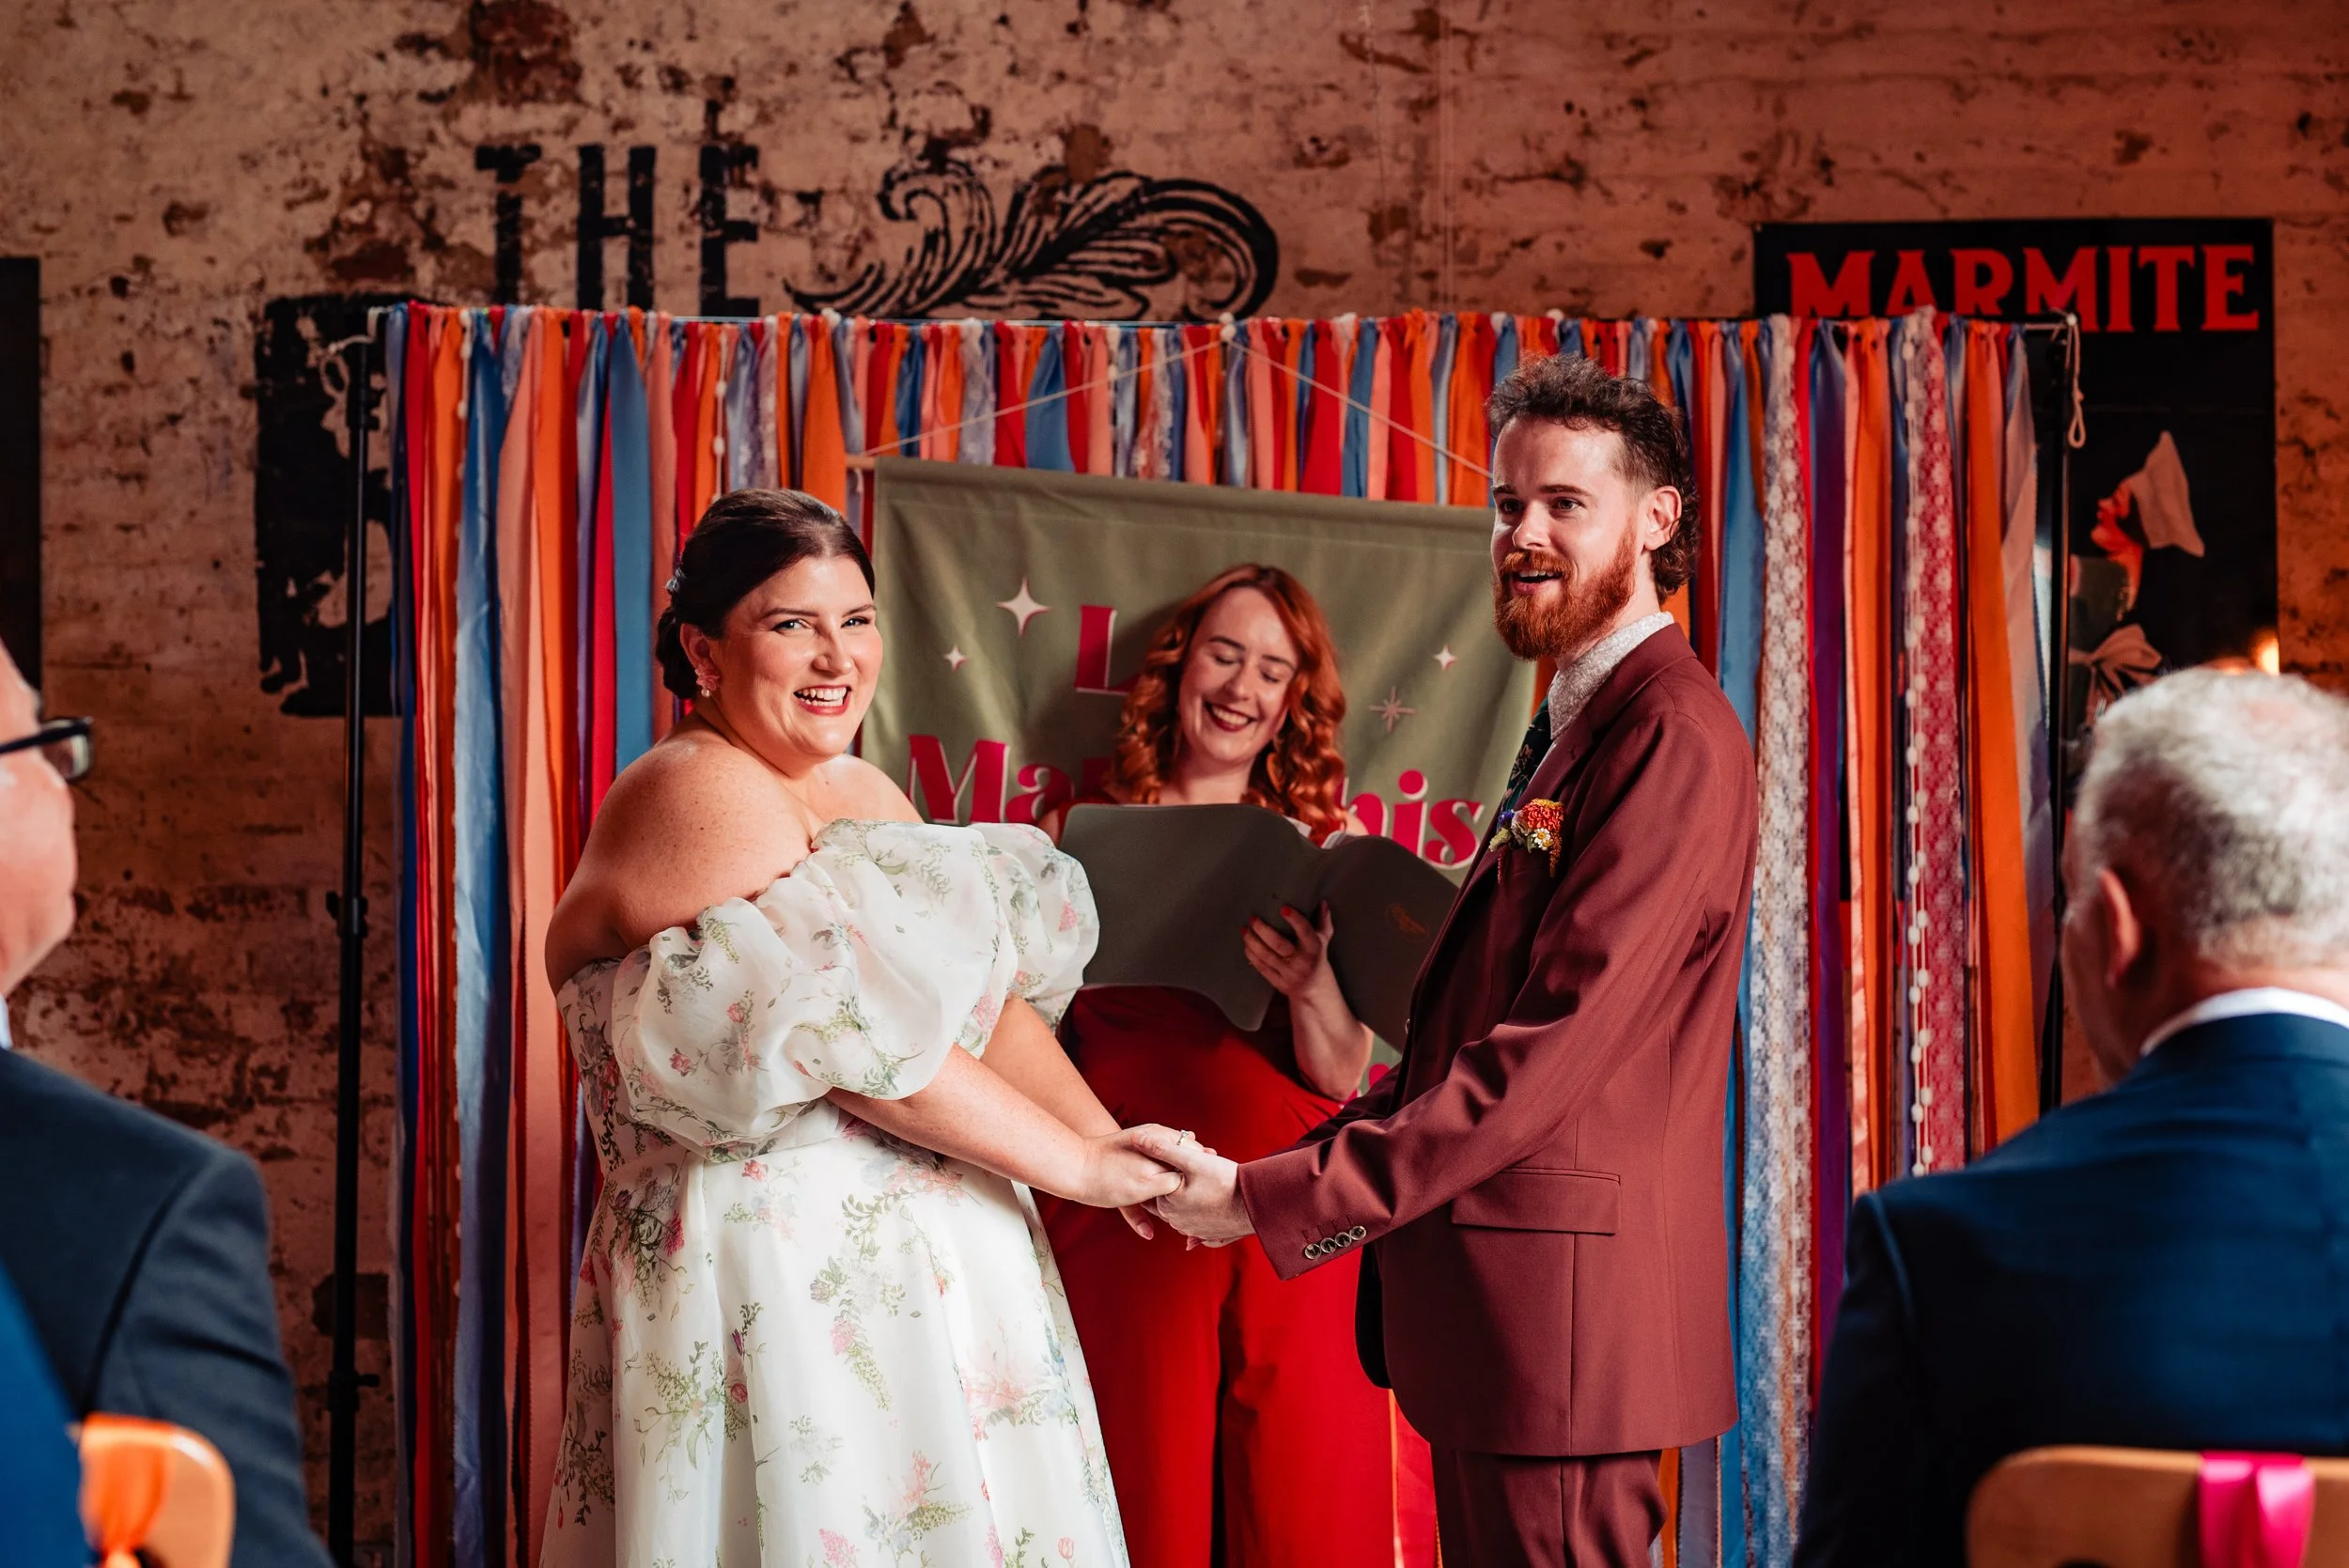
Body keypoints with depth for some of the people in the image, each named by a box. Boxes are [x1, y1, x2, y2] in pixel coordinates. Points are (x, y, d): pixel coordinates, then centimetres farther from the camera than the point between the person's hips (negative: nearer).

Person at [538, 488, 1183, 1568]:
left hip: (927, 1263, 9)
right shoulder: (695, 795, -12)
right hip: (784, 1266, -9)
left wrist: (1115, 1143, -6)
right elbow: (854, 1039, -19)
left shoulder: (867, 795, 16)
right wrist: (1075, 1167, -15)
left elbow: (993, 999, 10)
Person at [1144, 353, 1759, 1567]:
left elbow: (1556, 1047, -21)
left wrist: (1273, 1197, -20)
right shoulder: (1571, 729, 19)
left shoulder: (1673, 736, -14)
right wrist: (1311, 1162, 6)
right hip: (1488, 1295, 10)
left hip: (1565, 1296, -10)